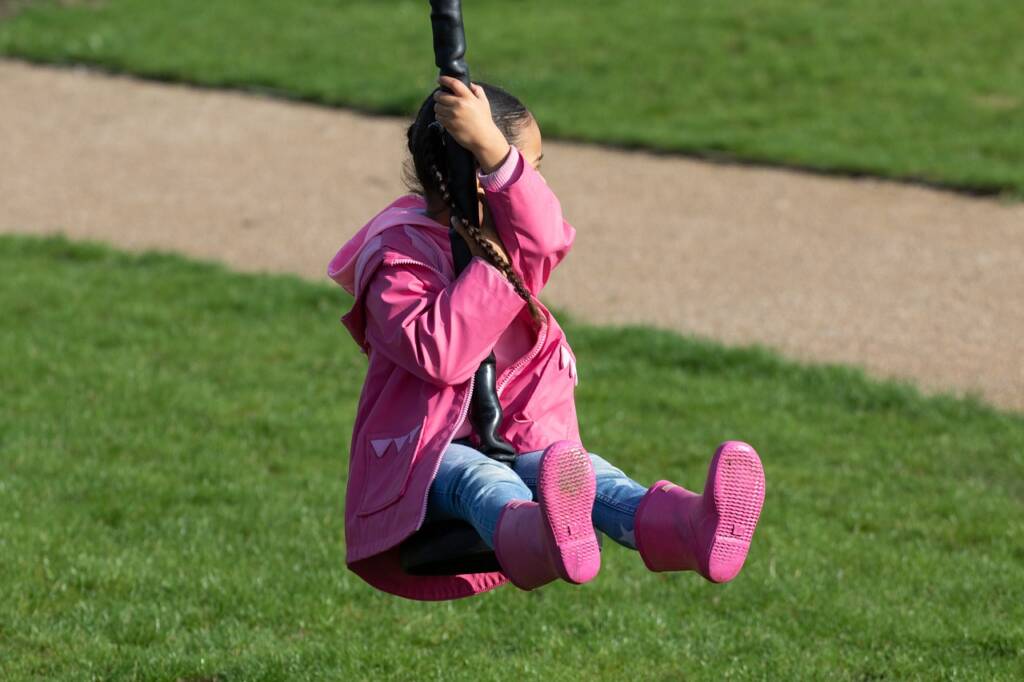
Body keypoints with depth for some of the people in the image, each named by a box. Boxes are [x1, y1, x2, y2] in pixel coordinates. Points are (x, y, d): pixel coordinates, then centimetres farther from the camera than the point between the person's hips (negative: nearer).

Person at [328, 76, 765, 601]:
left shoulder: (508, 239, 15)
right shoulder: (400, 258, -5)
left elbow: (547, 237, -14)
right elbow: (441, 352, -23)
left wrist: (492, 147, -29)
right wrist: (490, 264, -18)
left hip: (515, 440, 5)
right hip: (423, 456, -4)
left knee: (583, 471, -29)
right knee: (480, 479, -39)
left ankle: (687, 527, -63)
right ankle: (539, 538, -77)